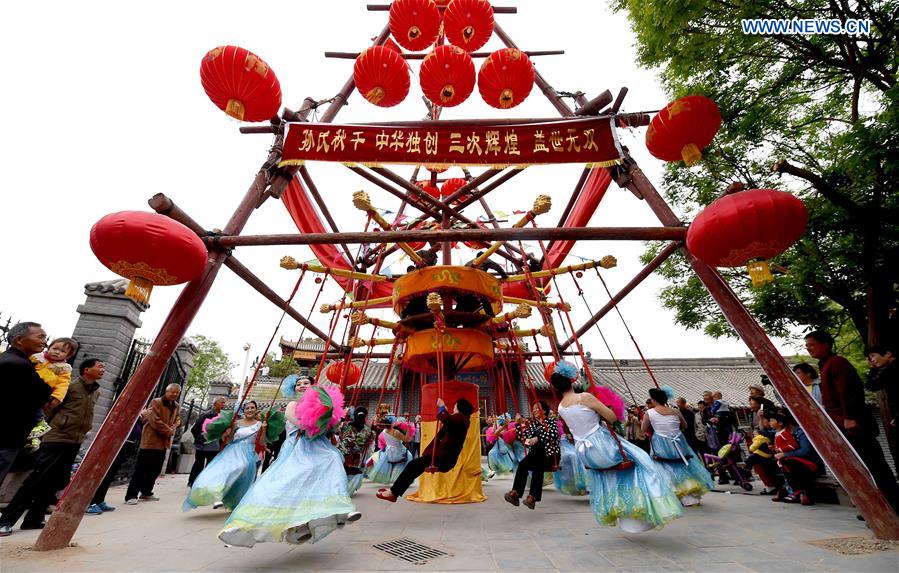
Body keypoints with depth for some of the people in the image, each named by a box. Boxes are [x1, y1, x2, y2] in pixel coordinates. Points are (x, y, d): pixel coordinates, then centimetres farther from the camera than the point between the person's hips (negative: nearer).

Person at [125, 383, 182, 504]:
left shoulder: (176, 407, 13)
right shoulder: (156, 402, -10)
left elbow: (177, 421, 11)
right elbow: (155, 421, -17)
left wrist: (172, 431, -9)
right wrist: (169, 431, -13)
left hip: (164, 442, 7)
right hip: (150, 440, -7)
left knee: (156, 470, 14)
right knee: (141, 469, -4)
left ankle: (146, 493, 27)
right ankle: (131, 496, 2)